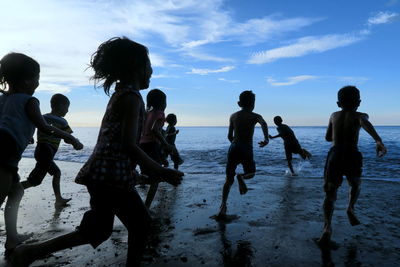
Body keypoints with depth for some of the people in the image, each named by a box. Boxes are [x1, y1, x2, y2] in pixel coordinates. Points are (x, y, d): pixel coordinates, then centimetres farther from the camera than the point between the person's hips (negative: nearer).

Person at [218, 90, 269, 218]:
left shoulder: (233, 116, 12)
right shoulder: (255, 116, 3)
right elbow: (264, 124, -21)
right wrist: (266, 139, -30)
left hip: (233, 148, 3)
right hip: (247, 150, -3)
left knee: (229, 179, 11)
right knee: (250, 173, 21)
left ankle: (223, 204, -5)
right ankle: (241, 177, -14)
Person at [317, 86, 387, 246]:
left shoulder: (334, 115, 16)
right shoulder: (359, 116, 6)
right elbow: (365, 124, -20)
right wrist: (378, 140, -34)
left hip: (334, 155, 2)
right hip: (352, 156, -1)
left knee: (330, 193, 2)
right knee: (355, 184, 28)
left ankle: (327, 228, -15)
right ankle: (350, 208, 6)